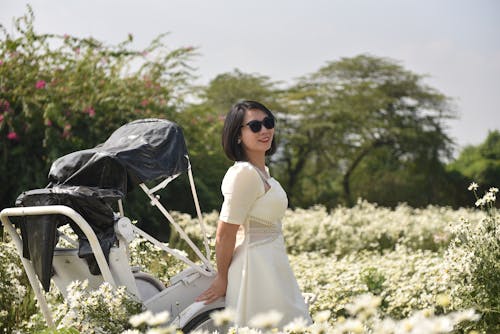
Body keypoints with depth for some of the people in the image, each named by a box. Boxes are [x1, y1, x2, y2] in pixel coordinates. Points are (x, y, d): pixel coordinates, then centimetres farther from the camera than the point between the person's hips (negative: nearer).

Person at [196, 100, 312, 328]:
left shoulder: (261, 171, 13)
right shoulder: (245, 173, -18)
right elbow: (225, 235, -17)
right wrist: (222, 279, -6)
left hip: (272, 265, 10)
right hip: (257, 267, -10)